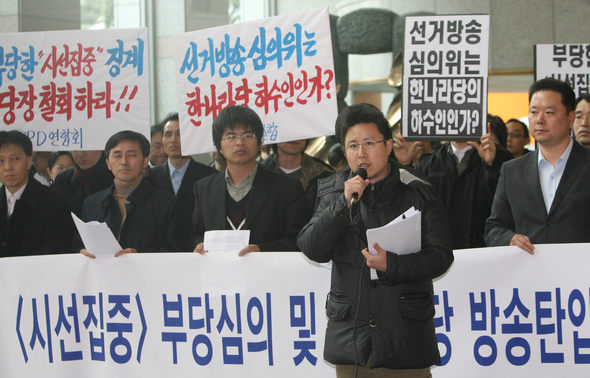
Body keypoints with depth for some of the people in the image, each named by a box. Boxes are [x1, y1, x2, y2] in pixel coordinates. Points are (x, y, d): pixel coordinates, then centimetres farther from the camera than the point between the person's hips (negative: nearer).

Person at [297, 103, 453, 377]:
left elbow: (440, 256, -5)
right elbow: (312, 249, -3)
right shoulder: (333, 191, 7)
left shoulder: (417, 193, -1)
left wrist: (391, 264, -20)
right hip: (349, 332, 2)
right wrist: (344, 204, -14)